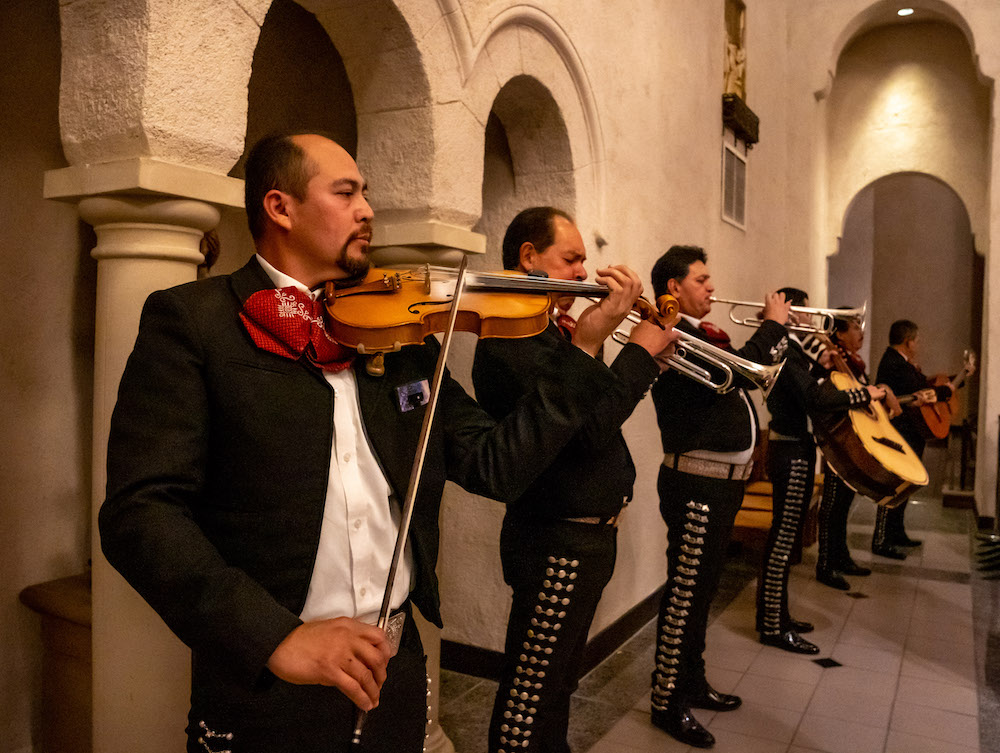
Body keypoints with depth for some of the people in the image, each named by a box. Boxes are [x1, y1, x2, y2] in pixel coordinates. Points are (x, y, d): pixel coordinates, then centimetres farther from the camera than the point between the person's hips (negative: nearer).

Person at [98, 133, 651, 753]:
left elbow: (495, 467, 4)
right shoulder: (190, 319, -7)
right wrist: (274, 637, -26)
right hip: (265, 686, -4)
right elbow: (139, 512, -16)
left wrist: (585, 350, -3)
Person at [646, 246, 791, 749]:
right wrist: (772, 325, -14)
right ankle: (667, 702, 14)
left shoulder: (700, 336, 15)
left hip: (721, 482, 10)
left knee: (700, 589, 19)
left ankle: (693, 683, 35)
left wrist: (777, 329, 11)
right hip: (697, 484, -10)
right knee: (685, 593, 0)